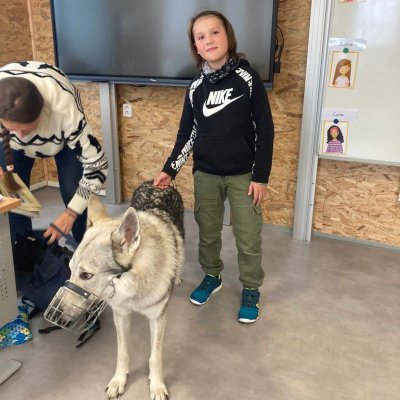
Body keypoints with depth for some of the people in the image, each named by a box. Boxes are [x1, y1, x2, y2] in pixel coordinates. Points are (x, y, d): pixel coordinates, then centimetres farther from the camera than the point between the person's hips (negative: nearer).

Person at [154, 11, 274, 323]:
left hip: (242, 175, -3)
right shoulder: (196, 87, 2)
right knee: (207, 233, 15)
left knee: (248, 238, 5)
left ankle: (251, 289, 25)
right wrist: (170, 170, 1)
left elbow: (264, 129, -8)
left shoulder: (247, 78, -8)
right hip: (205, 174, 4)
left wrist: (261, 176, -9)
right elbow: (188, 132, 8)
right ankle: (211, 277, 38)